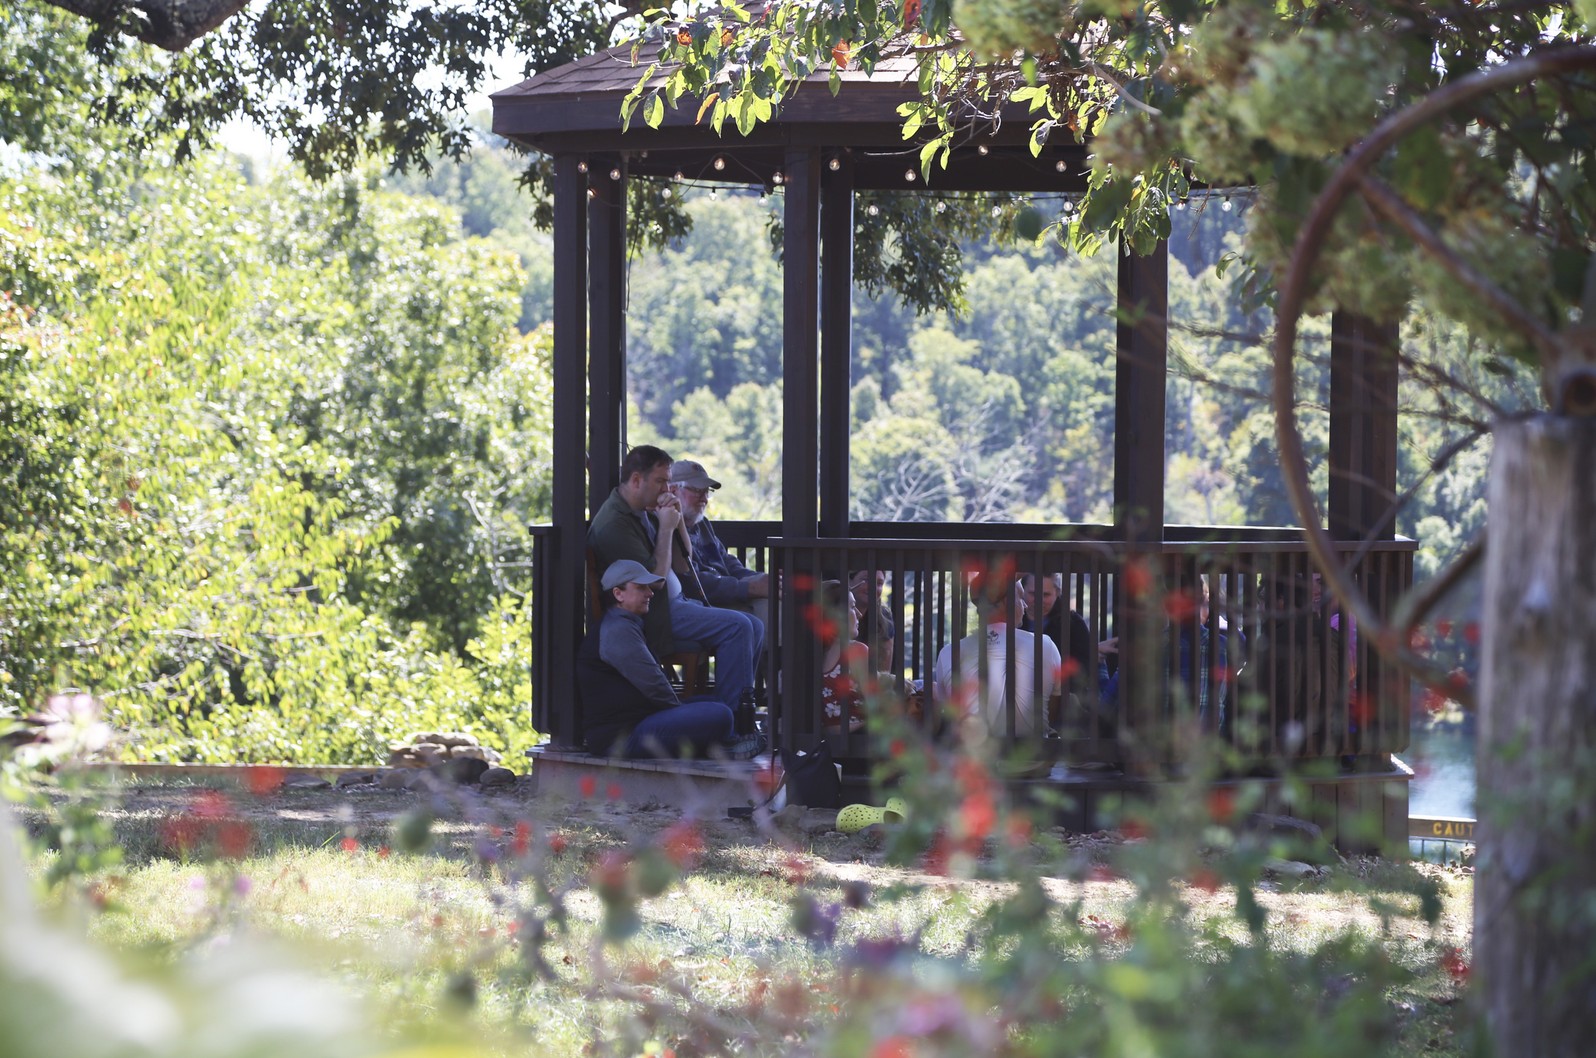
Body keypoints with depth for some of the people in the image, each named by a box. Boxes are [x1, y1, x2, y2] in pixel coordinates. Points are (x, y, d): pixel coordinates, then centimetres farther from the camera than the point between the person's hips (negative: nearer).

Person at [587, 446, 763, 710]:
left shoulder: (646, 513, 14)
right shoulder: (614, 524, -16)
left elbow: (684, 565, 17)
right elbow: (654, 579, -19)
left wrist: (678, 520, 3)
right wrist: (666, 527, -13)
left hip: (676, 601, 10)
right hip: (652, 614, -10)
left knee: (754, 629, 0)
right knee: (737, 626, -22)